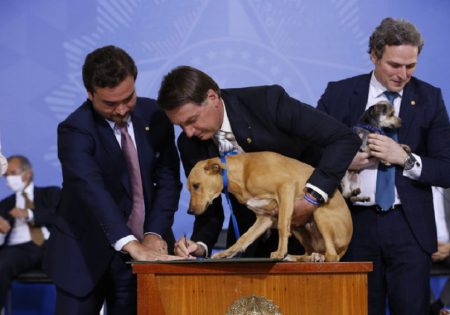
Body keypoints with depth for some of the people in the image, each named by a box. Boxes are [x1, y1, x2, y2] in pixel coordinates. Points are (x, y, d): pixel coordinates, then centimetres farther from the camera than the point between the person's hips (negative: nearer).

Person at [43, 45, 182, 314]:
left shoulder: (154, 115, -1)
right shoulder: (74, 130, -17)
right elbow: (92, 190, -31)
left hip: (142, 249, 4)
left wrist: (154, 235, -15)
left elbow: (168, 180, 0)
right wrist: (131, 245, -43)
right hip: (86, 252, -4)